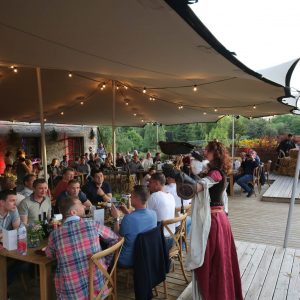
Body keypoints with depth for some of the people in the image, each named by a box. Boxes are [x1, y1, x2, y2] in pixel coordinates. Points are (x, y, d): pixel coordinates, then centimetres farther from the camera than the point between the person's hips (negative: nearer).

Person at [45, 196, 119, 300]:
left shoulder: (55, 234, -9)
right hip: (97, 289, 0)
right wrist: (106, 263, 16)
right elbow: (114, 238, 8)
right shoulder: (92, 224, -9)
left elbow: (49, 254, 14)